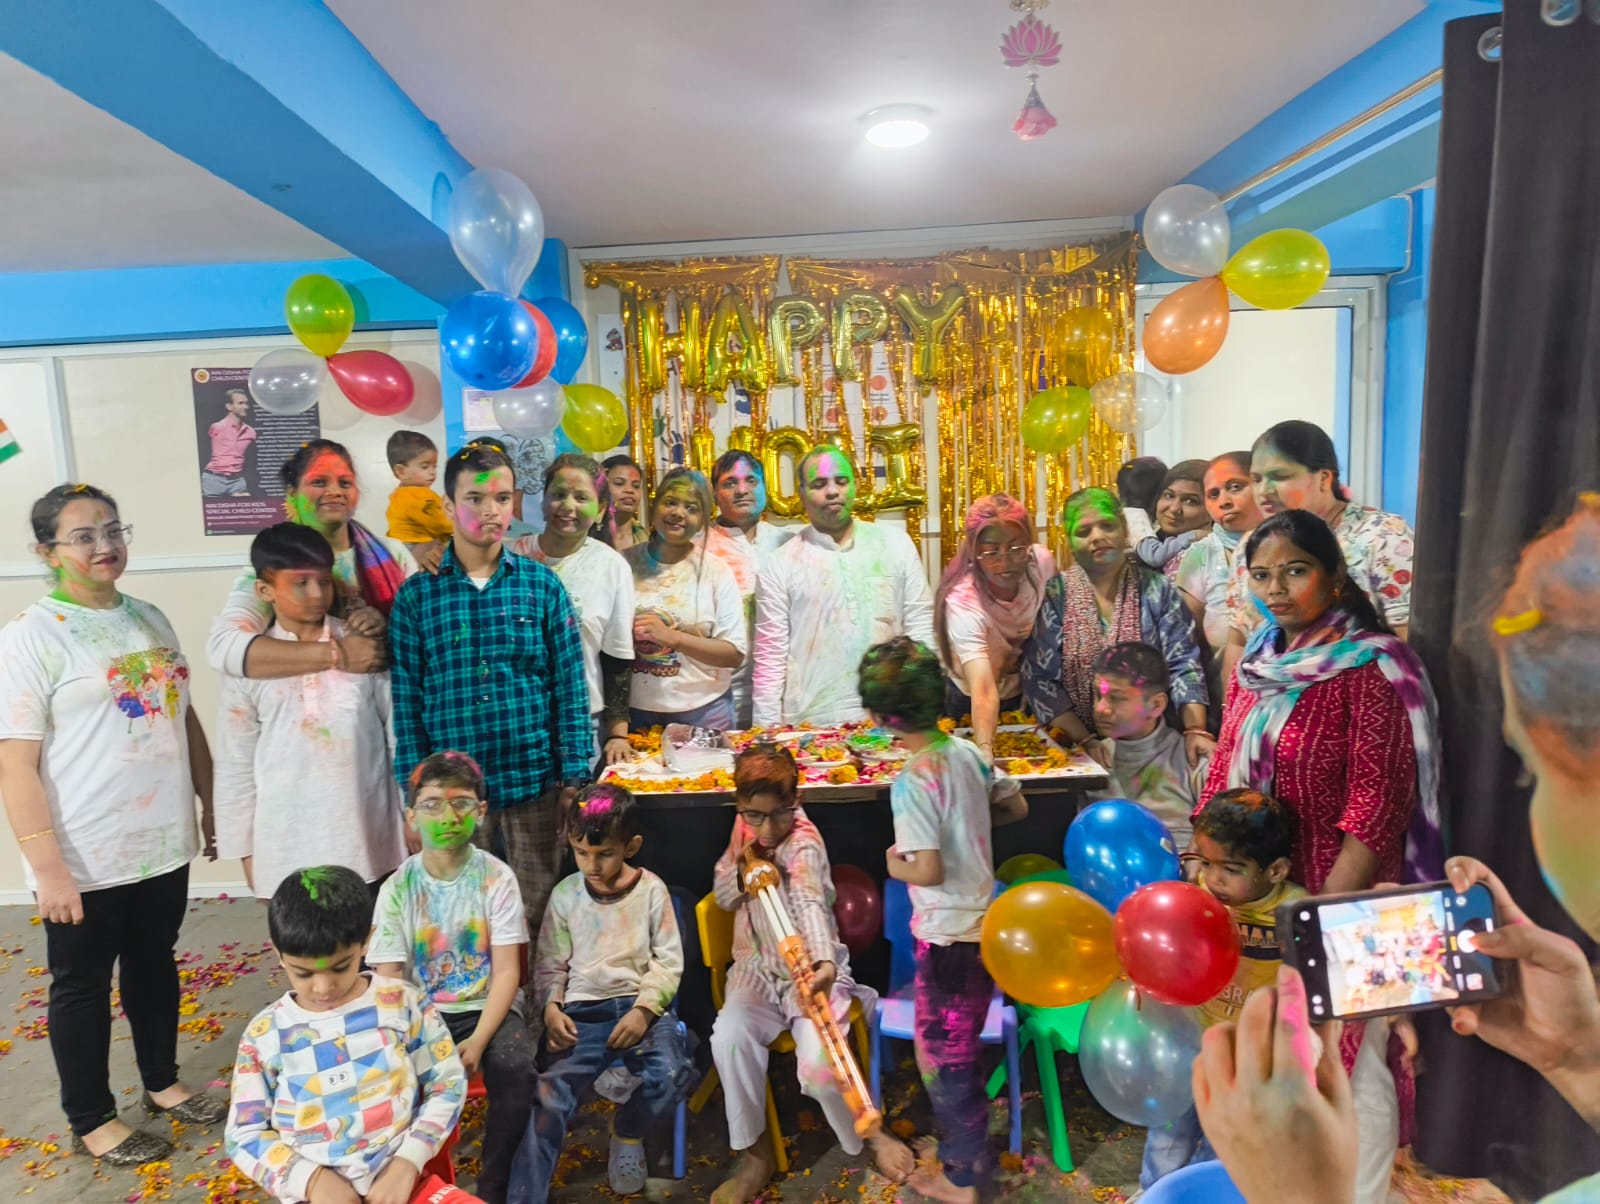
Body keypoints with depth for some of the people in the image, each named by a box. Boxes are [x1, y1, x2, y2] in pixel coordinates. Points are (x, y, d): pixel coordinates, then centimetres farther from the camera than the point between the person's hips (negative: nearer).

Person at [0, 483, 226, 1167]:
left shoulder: (150, 619, 7)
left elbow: (186, 719, 13)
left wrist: (213, 803, 12)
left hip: (163, 844, 6)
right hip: (85, 859, -5)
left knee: (154, 965, 20)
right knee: (82, 986, 13)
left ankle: (162, 1083, 39)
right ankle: (91, 1121, 31)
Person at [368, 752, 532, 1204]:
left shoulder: (496, 877, -7)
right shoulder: (398, 888, -4)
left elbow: (506, 971, -9)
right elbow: (388, 981, -4)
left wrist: (478, 1040, -20)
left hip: (486, 1009, -1)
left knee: (517, 1073, -27)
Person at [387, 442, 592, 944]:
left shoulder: (542, 585, 0)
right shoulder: (416, 595, 0)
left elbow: (570, 686, 0)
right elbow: (406, 699, 2)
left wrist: (575, 776, -3)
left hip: (535, 780, 0)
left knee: (539, 912, 12)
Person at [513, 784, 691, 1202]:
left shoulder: (651, 890, -1)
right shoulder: (566, 894, 3)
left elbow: (668, 961, 1)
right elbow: (549, 964, 10)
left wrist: (644, 1009, -13)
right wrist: (551, 1007, -9)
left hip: (640, 1005, -1)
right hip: (581, 1011, 1)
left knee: (672, 1074, -26)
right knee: (550, 1095, -22)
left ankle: (628, 1132, 8)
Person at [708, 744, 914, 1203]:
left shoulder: (804, 842, -23)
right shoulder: (745, 827, -2)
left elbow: (810, 904, -43)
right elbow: (721, 894, 8)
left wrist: (825, 963, -63)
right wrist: (742, 872, -16)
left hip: (808, 971, -4)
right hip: (756, 970, 5)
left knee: (818, 1064, -25)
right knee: (728, 1039, -25)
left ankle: (870, 1133, 11)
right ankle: (756, 1156, -3)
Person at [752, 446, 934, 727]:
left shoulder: (895, 544, 5)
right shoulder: (780, 564, 0)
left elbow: (921, 629, 6)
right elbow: (770, 655, 1)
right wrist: (766, 730, -3)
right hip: (811, 722, -1)